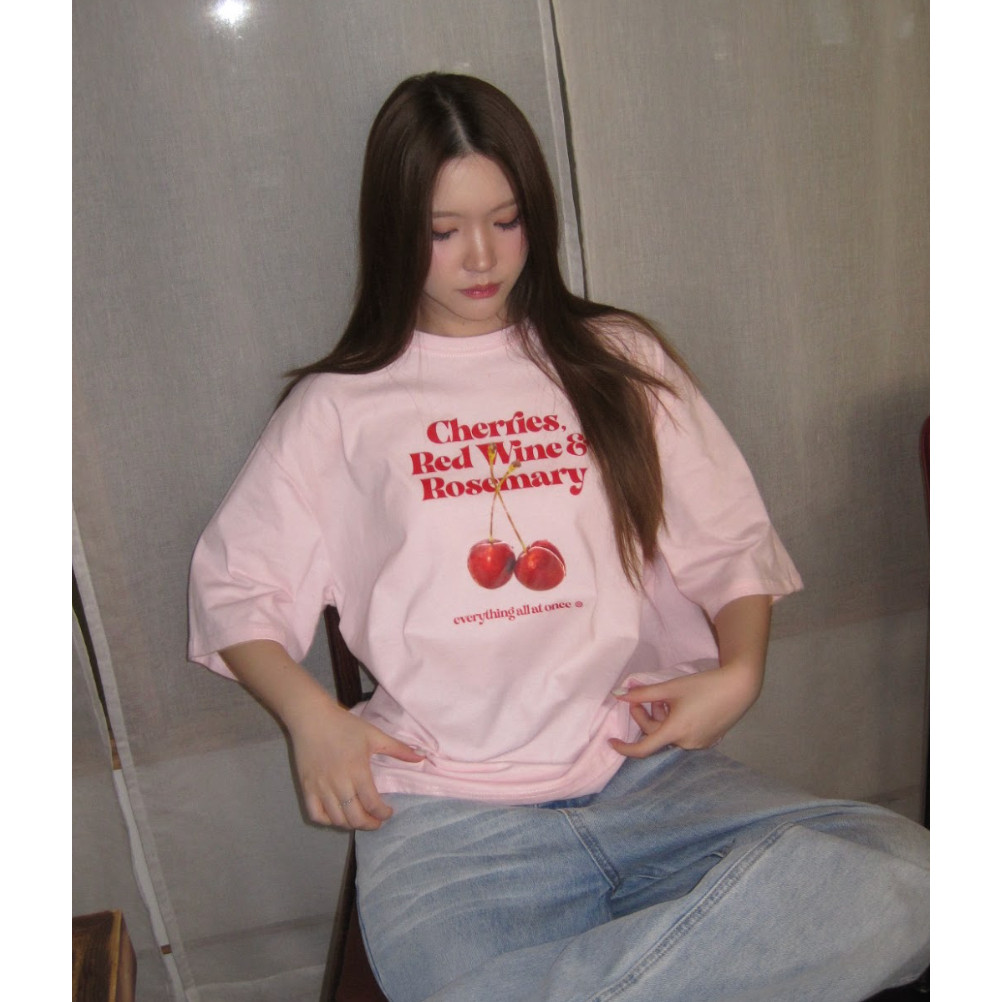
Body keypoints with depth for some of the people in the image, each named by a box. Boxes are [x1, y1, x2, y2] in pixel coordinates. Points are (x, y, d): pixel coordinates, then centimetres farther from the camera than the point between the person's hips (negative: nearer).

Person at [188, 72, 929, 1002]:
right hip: (446, 812, -3)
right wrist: (311, 714, -3)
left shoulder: (619, 360, 15)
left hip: (647, 774, 4)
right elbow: (232, 584, 15)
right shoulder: (340, 405, 12)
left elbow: (731, 543, 16)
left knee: (898, 878, -25)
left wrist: (738, 671, -4)